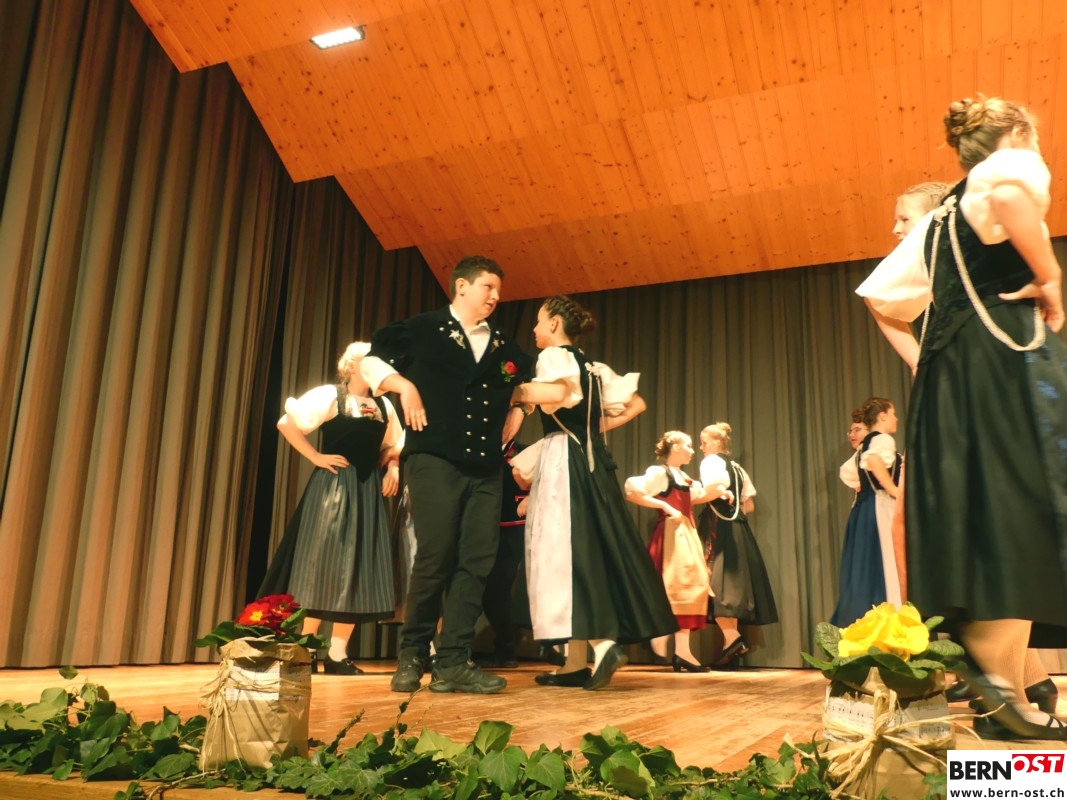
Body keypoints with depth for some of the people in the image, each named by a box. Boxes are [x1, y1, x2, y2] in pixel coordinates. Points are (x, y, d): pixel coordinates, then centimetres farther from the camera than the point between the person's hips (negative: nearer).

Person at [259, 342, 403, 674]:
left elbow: (391, 446, 22)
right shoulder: (329, 395, -3)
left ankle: (337, 653, 9)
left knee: (359, 569, 3)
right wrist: (316, 457, -12)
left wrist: (392, 469, 2)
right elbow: (287, 423, -11)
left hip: (368, 490, 6)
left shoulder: (384, 406, 14)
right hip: (333, 486, -5)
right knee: (322, 564, -4)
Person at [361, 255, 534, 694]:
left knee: (476, 562, -2)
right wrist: (404, 386, -5)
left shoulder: (503, 346, 18)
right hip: (435, 460, -5)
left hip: (486, 468, 5)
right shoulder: (422, 330, 6)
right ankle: (412, 656, 9)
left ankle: (453, 663, 3)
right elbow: (370, 359, 9)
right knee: (434, 557, -9)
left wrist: (517, 412, 15)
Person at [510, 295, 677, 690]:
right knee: (591, 550, 5)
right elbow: (636, 404, 21)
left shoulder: (554, 356, -4)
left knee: (567, 551, -10)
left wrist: (513, 392, -12)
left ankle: (602, 645, -21)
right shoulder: (592, 366, 20)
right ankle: (576, 663, 8)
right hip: (592, 463, 8)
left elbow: (557, 393, -26)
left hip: (565, 463, -8)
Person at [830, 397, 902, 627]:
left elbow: (847, 472, 28)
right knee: (884, 566, -11)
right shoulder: (884, 439, -8)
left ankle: (857, 625, 8)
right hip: (880, 508, -9)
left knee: (865, 569, 8)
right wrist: (893, 490, -22)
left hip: (863, 508, 9)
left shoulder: (864, 445, 19)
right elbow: (874, 461, -29)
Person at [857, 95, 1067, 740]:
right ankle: (1003, 681, -14)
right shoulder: (1011, 165, 3)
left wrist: (923, 365, 18)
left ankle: (994, 684, 8)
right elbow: (1010, 194, -25)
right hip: (1007, 364, -8)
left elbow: (882, 298, 24)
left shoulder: (940, 218, 25)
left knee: (972, 521, 5)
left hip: (947, 378, 8)